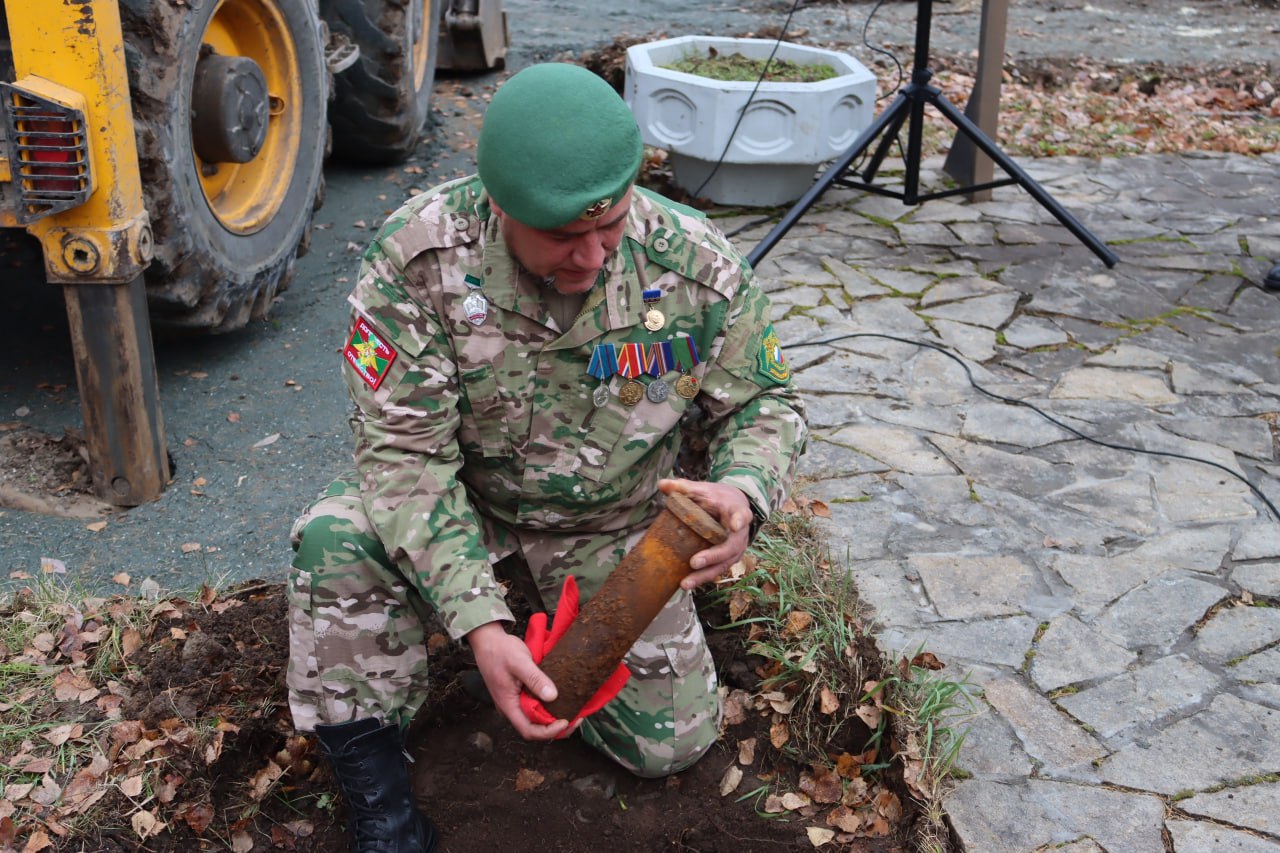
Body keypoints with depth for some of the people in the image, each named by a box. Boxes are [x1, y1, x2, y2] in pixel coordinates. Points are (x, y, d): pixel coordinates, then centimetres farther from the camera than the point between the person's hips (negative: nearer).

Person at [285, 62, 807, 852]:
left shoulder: (697, 262, -22)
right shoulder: (419, 255, -28)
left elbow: (765, 404, -7)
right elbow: (404, 451, -26)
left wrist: (743, 495, -32)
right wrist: (477, 620, -37)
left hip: (613, 524, 2)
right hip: (463, 499, -1)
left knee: (670, 743, -2)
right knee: (337, 542, -32)